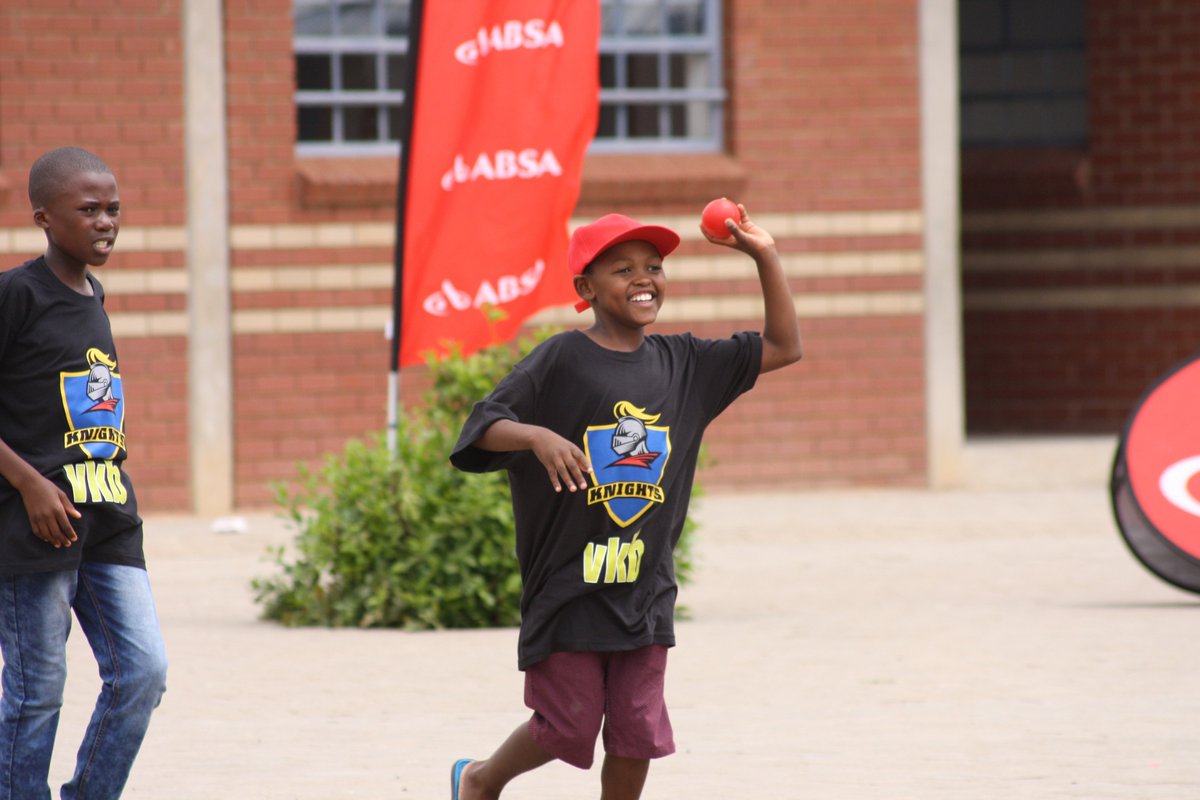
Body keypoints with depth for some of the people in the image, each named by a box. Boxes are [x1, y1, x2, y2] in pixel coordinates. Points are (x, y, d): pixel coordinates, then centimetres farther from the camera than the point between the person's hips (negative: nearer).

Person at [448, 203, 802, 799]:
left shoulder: (683, 363, 8)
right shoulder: (559, 362, -7)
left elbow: (783, 347, 12)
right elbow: (482, 428, -14)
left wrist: (765, 258, 3)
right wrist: (537, 435, -34)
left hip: (645, 588, 4)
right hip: (567, 587, -4)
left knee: (638, 731, 3)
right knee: (567, 725, 1)